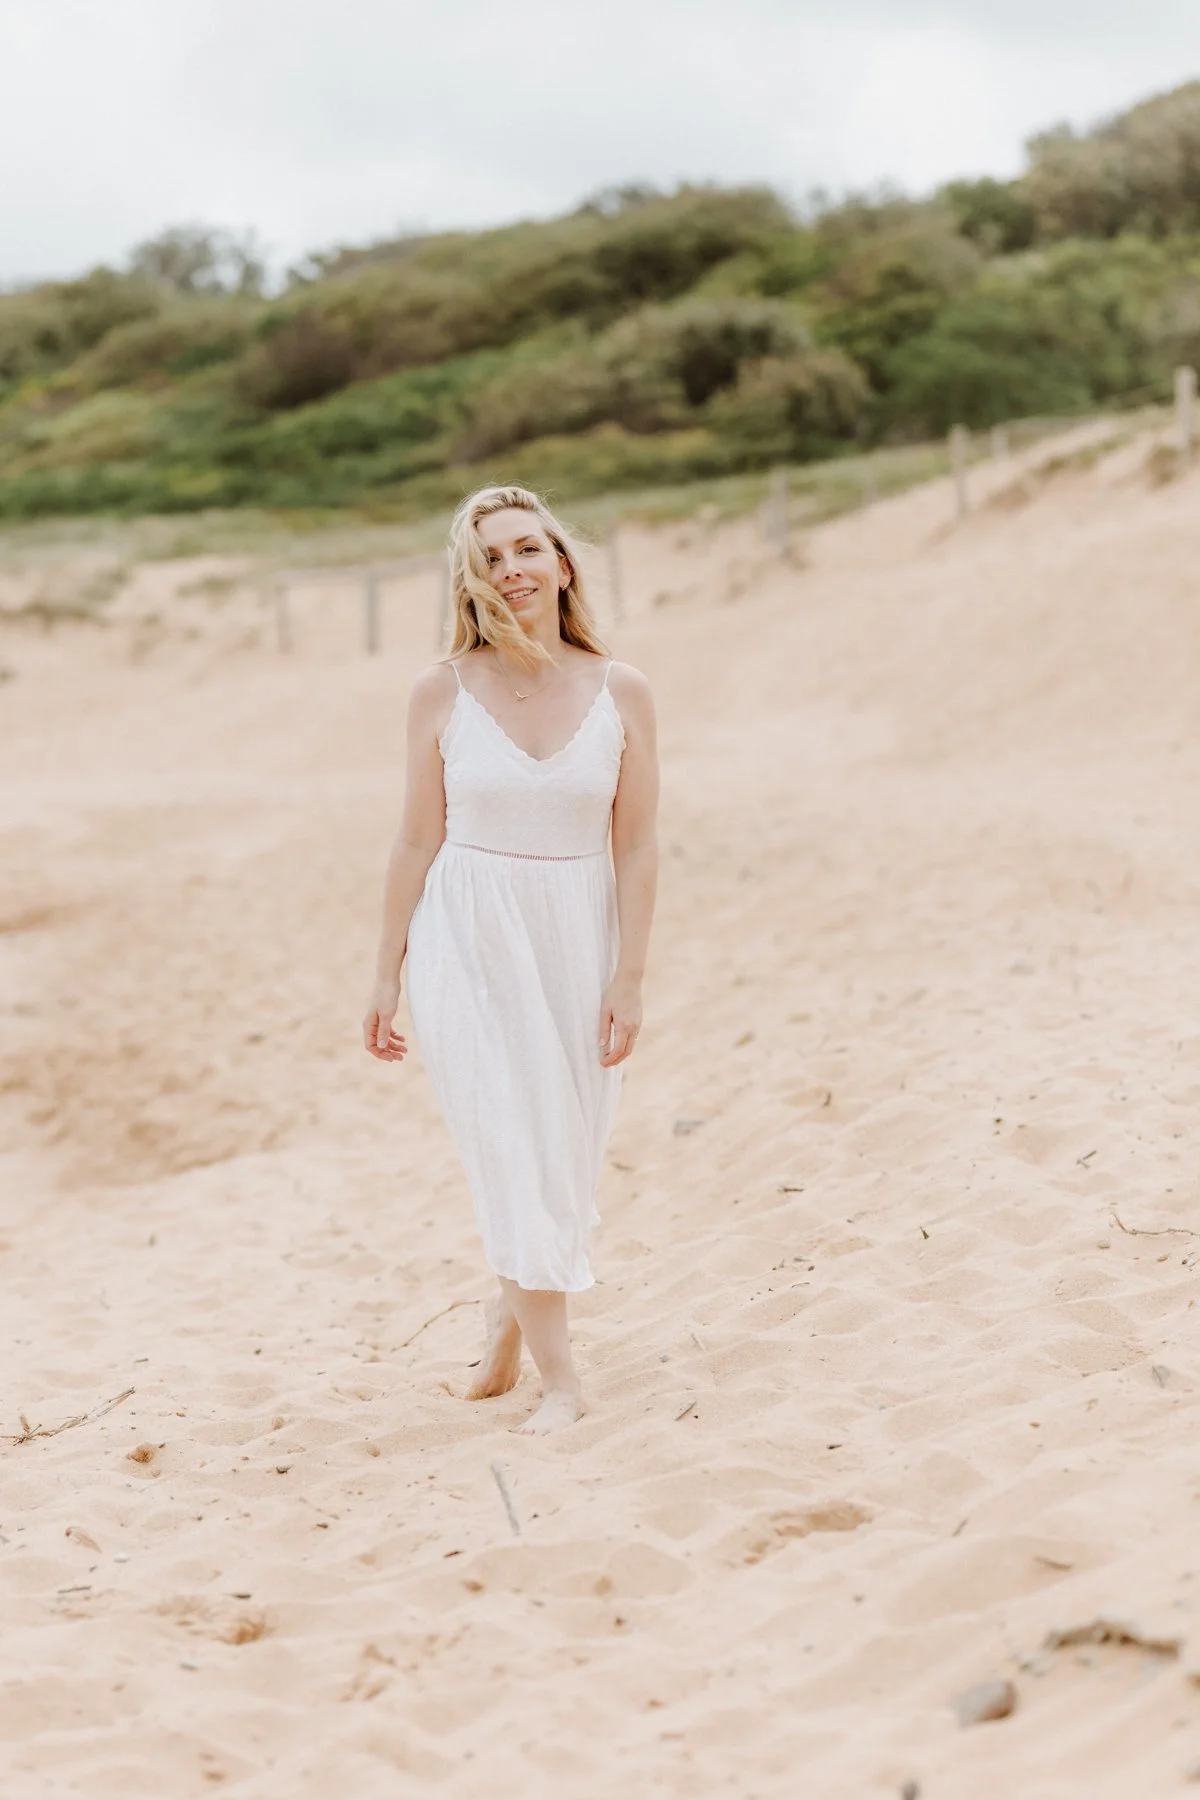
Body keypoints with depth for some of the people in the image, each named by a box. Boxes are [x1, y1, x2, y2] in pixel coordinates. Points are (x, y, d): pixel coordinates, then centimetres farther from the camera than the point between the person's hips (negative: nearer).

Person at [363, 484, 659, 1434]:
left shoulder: (622, 694, -3)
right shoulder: (444, 692, -4)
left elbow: (636, 846, -2)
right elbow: (418, 839, 1)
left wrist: (629, 979, -7)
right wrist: (387, 976, 2)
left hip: (575, 938, 1)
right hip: (466, 938, -1)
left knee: (566, 1151, 10)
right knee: (510, 1149, -5)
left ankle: (513, 1318, 34)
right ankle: (559, 1373, 3)